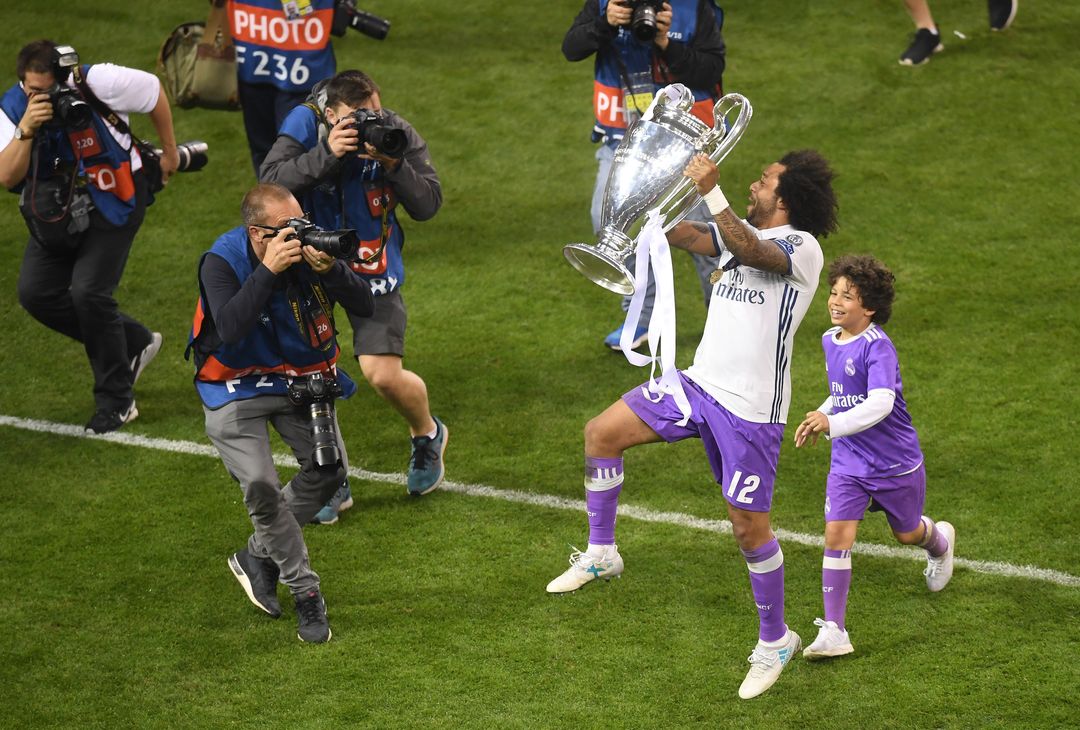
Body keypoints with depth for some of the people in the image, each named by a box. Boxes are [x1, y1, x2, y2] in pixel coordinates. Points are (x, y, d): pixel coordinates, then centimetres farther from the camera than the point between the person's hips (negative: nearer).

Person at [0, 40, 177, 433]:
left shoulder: (98, 84, -23)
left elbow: (153, 91, -5)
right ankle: (133, 342, 16)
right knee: (35, 292, -2)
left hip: (112, 203, -6)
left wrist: (169, 150, 7)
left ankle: (116, 400, -1)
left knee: (88, 292, -18)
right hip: (54, 210, 6)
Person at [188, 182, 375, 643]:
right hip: (238, 387, -4)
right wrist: (268, 270, -42)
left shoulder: (309, 248, -14)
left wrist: (329, 269, -35)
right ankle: (306, 593, -2)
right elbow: (230, 329, -38)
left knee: (328, 471, -3)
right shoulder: (222, 262, -23)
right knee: (261, 488, -16)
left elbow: (365, 308, -17)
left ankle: (258, 557, 19)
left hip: (301, 380, 4)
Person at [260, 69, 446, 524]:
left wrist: (393, 164, -32)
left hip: (373, 266, -1)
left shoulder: (398, 135, -15)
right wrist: (327, 154, -38)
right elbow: (271, 181, -27)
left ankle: (427, 434, 27)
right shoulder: (305, 123, -17)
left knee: (383, 374, -8)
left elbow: (428, 205, -17)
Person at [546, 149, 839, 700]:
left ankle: (775, 641, 15)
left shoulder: (802, 247, -12)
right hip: (699, 383, 8)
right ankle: (601, 553, 19)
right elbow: (680, 236, 3)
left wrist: (712, 192, -39)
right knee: (602, 432, 3)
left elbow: (750, 251, -32)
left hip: (751, 408, -8)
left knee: (749, 527, -3)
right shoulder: (741, 234, 13)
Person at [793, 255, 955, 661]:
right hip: (848, 461, 5)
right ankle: (833, 631, -11)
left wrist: (832, 424, -48)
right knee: (837, 533, -12)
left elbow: (880, 404, -37)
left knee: (906, 533, 18)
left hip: (895, 462, -5)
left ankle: (940, 541, 57)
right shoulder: (830, 341, 1)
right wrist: (819, 418, 7)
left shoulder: (877, 347, -24)